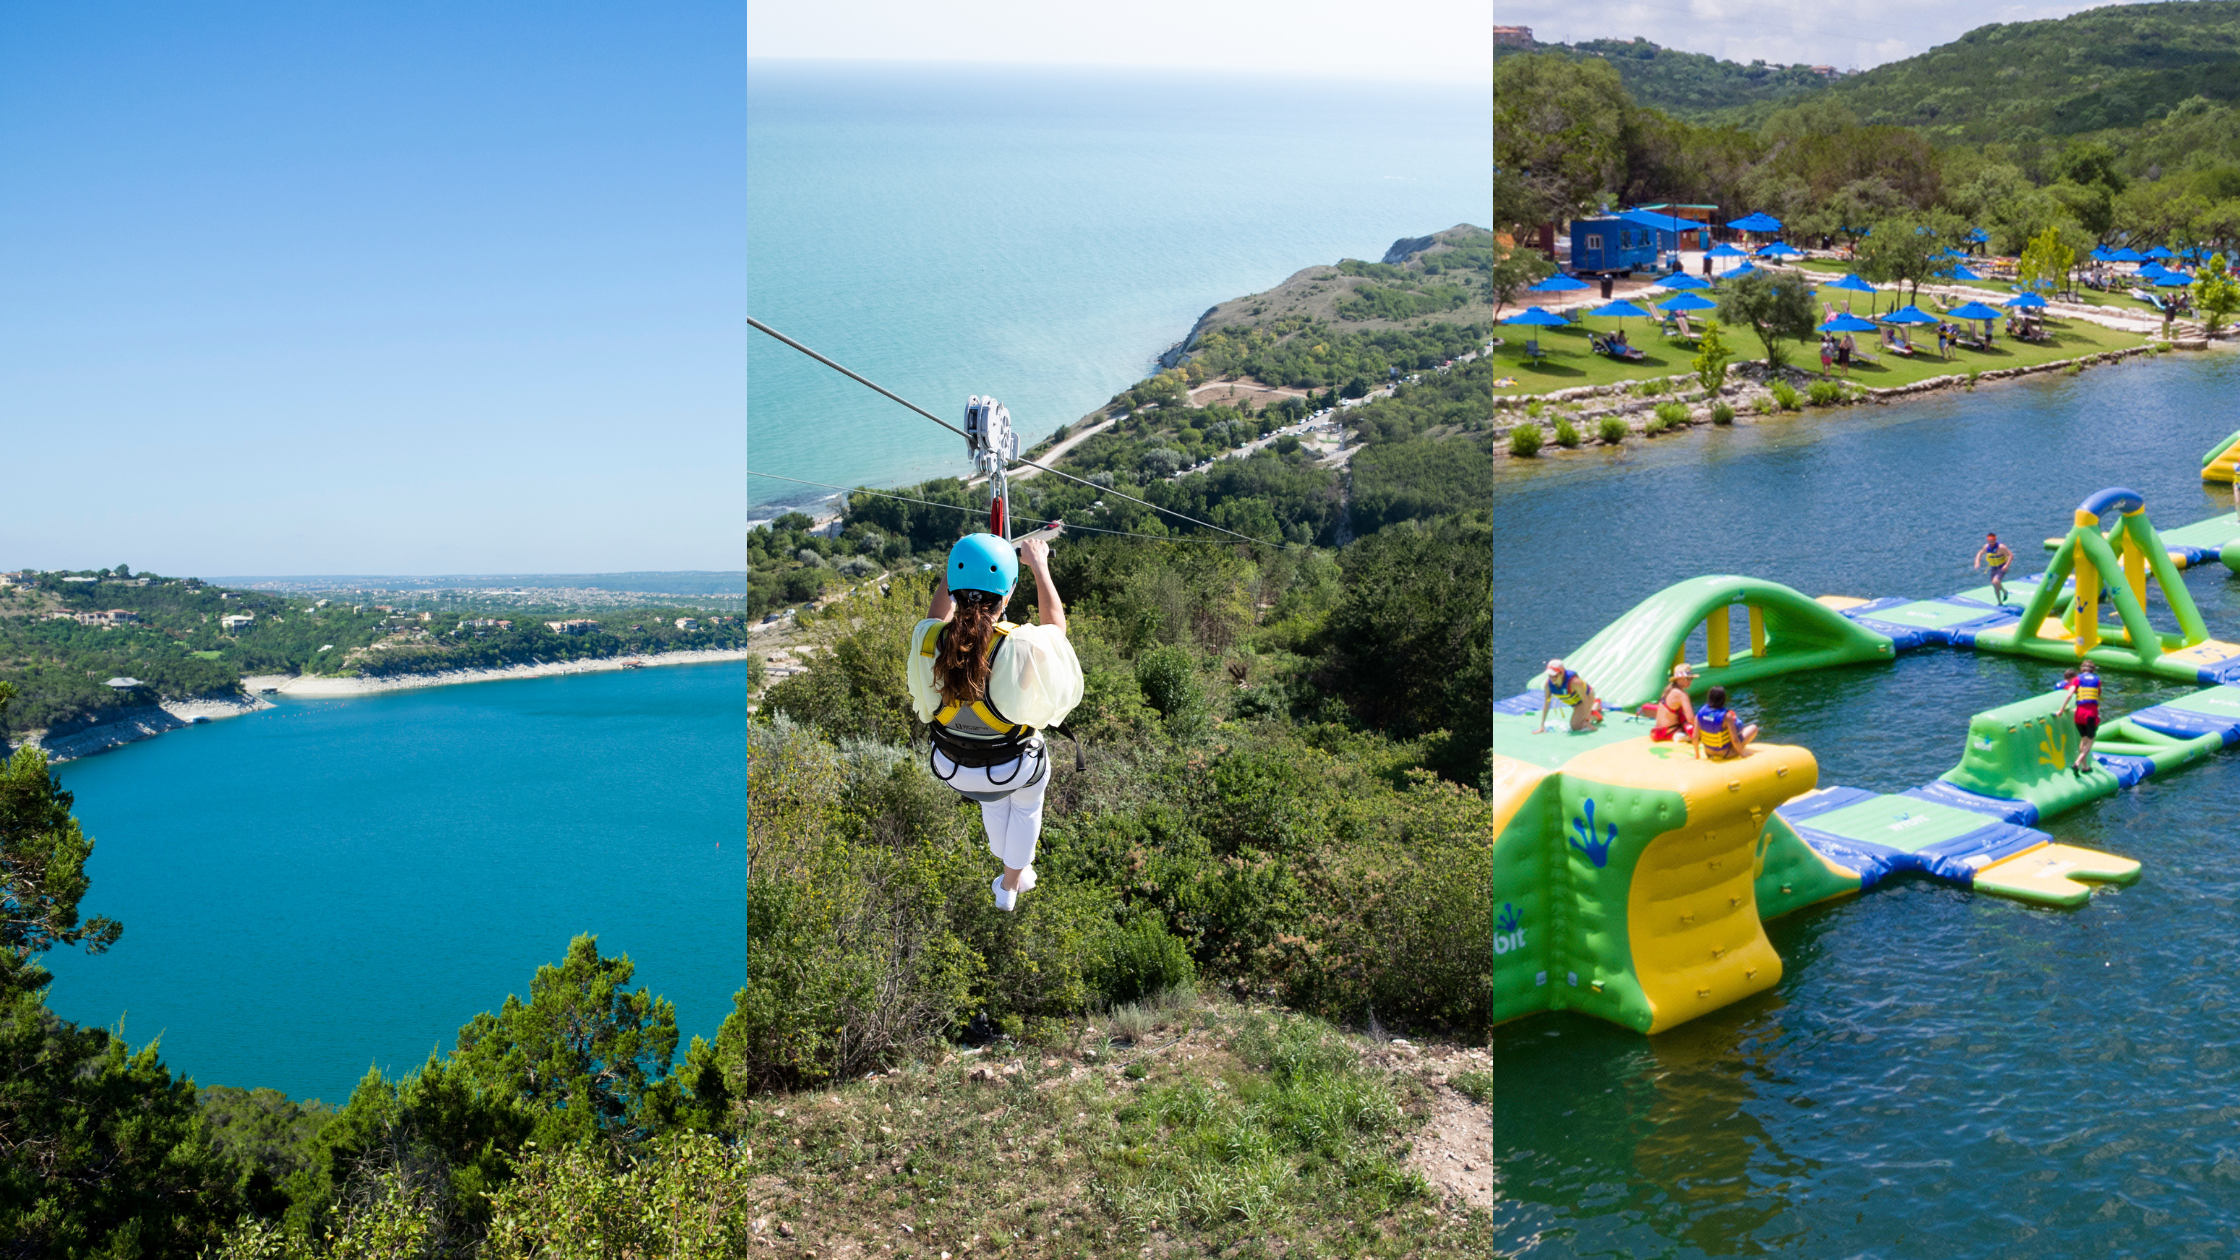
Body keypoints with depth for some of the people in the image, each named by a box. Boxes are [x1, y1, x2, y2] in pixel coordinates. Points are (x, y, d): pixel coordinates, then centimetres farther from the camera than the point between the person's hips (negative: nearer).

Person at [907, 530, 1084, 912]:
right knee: (1026, 805, 34)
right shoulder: (1021, 646, -33)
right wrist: (1039, 565, 1)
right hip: (1014, 767, -3)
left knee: (994, 801, 37)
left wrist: (949, 570, 9)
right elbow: (1056, 624, -8)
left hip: (951, 766, 3)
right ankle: (1012, 885, 54)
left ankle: (1008, 868, 61)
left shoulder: (926, 639, -25)